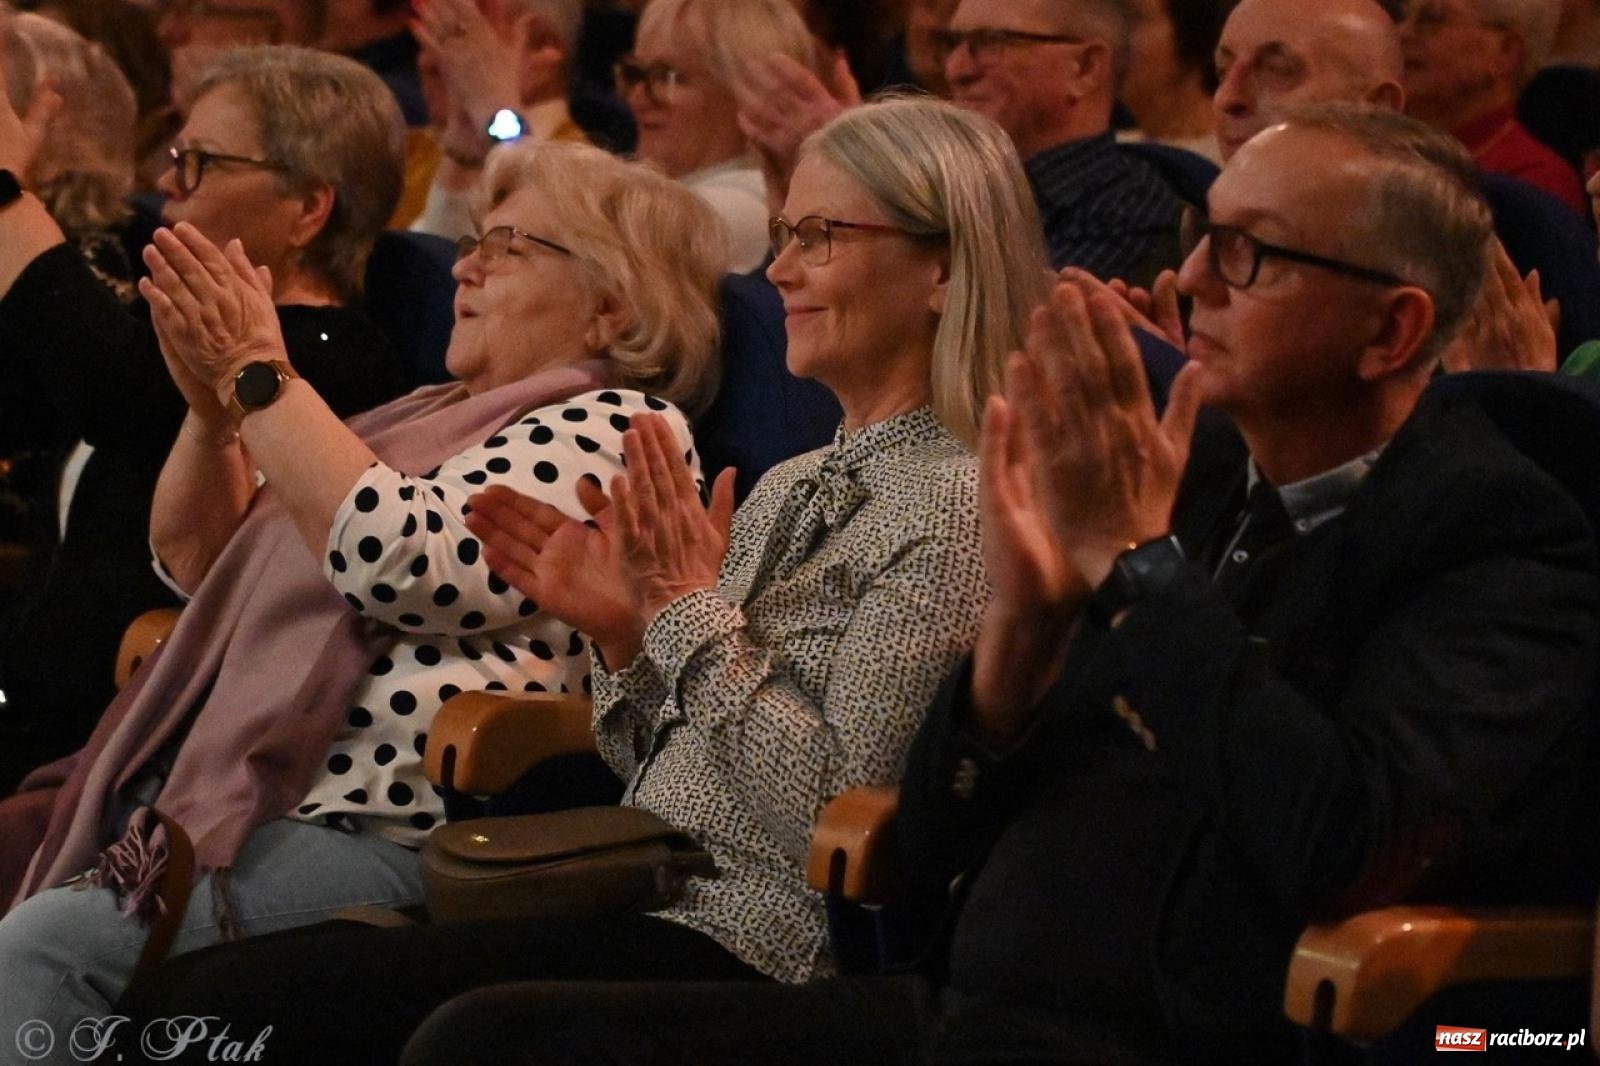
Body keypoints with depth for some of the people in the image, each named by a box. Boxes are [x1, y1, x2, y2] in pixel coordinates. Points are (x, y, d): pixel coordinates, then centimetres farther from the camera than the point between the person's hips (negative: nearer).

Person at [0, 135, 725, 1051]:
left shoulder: (619, 427, -3)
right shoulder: (433, 415, 24)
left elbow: (399, 563, -20)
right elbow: (193, 560, 24)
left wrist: (260, 377, -11)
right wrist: (212, 407, 5)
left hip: (392, 836, -9)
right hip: (246, 793, 9)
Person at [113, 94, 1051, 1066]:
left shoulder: (958, 505, -9)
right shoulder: (789, 489, 19)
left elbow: (838, 810, -17)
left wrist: (698, 611, -13)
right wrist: (625, 638, 4)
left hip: (736, 951, -9)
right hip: (638, 912, 9)